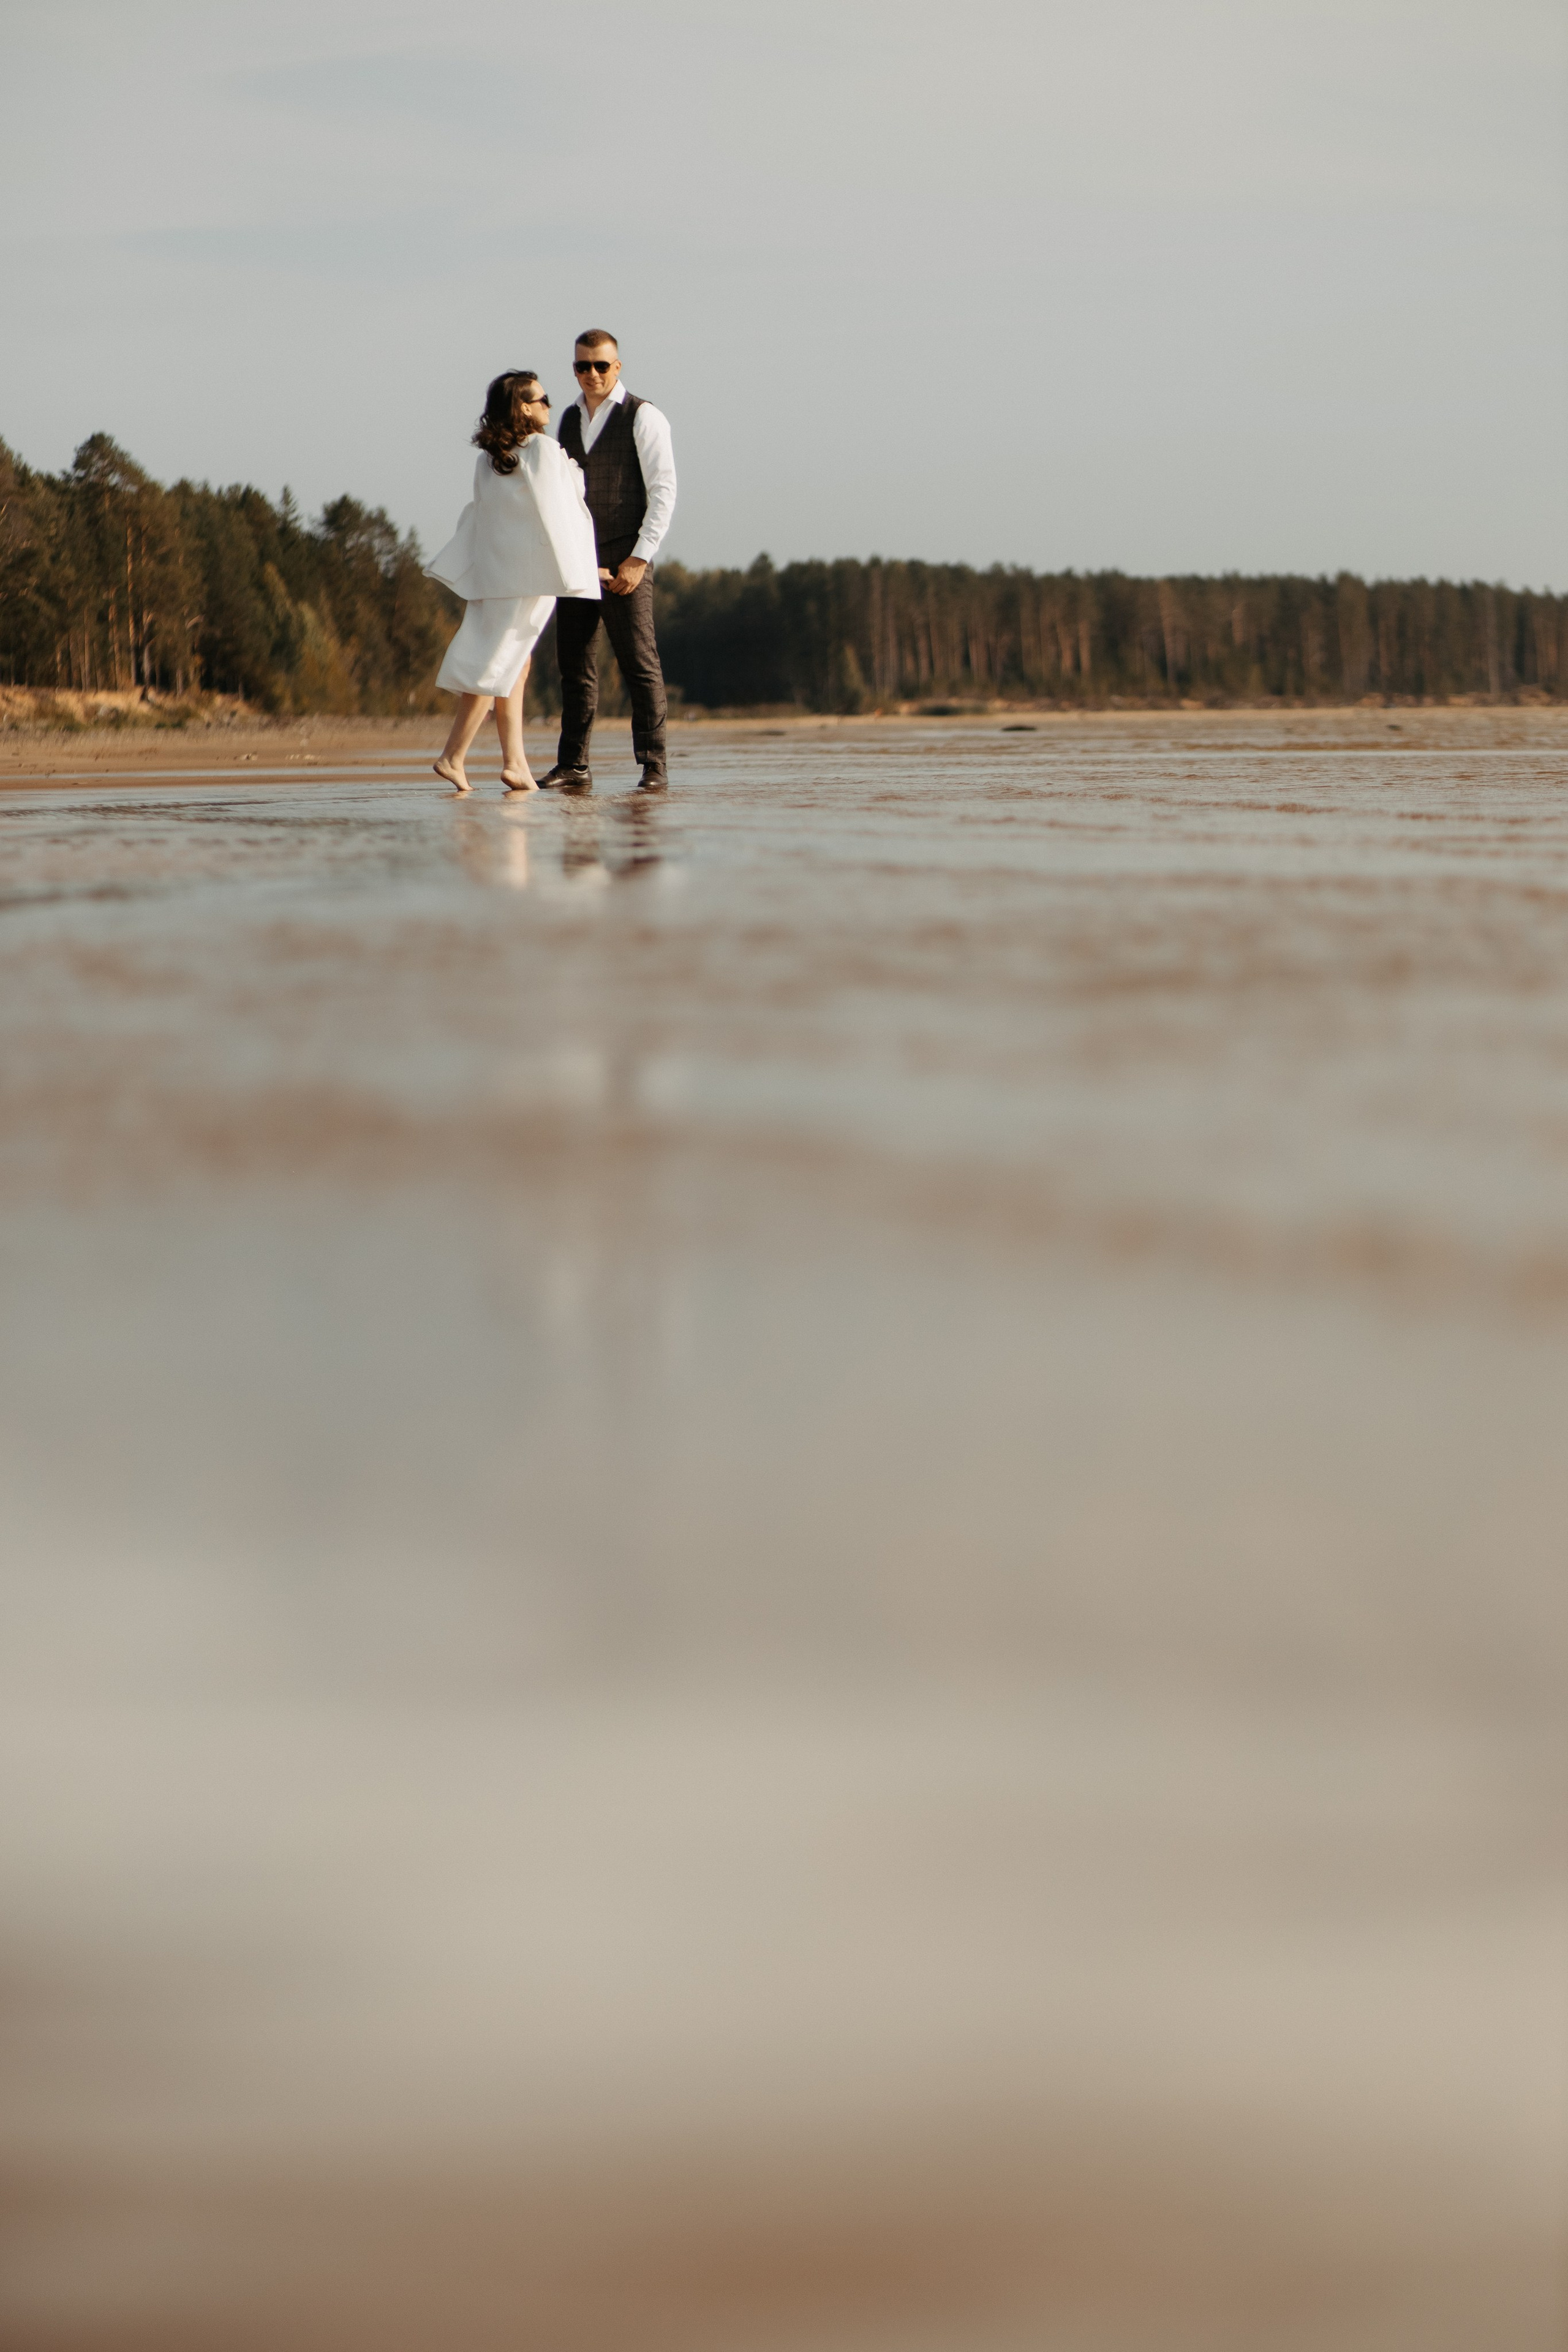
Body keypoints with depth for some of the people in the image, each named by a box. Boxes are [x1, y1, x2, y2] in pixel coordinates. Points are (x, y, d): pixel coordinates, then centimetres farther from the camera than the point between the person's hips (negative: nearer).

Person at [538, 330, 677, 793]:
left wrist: (640, 559, -15)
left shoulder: (643, 417, -4)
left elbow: (664, 491, -9)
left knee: (639, 660, -7)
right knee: (574, 660, 3)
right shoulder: (569, 420, 15)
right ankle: (573, 766, 6)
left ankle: (653, 765, -4)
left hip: (624, 559, -6)